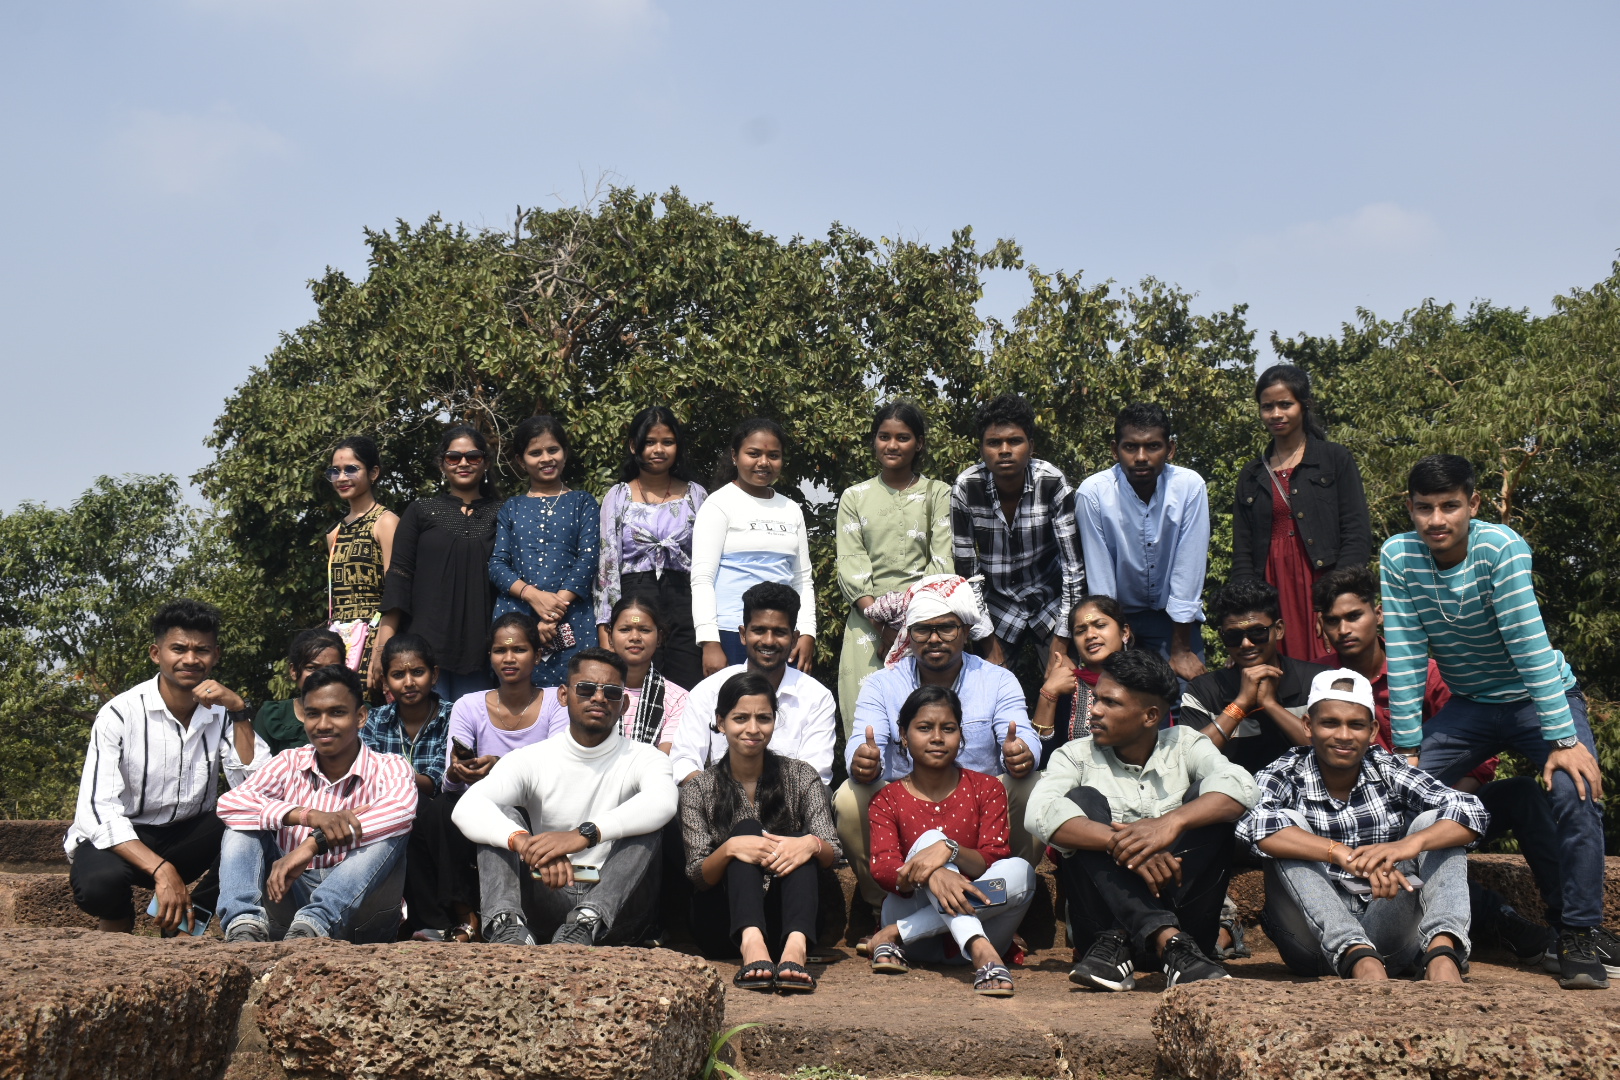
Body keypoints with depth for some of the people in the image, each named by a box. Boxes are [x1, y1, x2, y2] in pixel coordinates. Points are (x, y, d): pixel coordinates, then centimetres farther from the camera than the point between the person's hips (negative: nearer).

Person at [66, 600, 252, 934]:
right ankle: (118, 925, 0)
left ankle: (185, 921, -6)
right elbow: (98, 810, -22)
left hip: (188, 838, 3)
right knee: (98, 882, -37)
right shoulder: (120, 714, -14)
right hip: (121, 840, -3)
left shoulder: (221, 712, -5)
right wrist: (162, 871, -33)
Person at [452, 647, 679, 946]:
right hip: (549, 898, 2)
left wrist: (585, 834, -40)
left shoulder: (643, 758, 2)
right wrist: (524, 841, -37)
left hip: (617, 905, -1)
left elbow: (663, 803, -25)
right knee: (499, 815, -14)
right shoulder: (531, 760, 5)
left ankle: (586, 924, -42)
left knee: (646, 819, -23)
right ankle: (506, 925, -37)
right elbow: (467, 808, -15)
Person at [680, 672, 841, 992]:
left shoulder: (801, 777, 4)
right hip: (725, 925, -1)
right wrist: (729, 848, -27)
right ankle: (750, 944, -49)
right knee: (747, 828, -24)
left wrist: (811, 844, -31)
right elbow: (698, 878, -5)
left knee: (802, 847, -25)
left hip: (788, 917, 1)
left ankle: (795, 946, -50)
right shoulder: (699, 788, 3)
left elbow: (832, 854, -6)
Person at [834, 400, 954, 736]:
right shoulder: (855, 497, 14)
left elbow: (943, 562, 0)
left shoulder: (938, 493, 10)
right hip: (868, 620, 1)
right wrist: (879, 617, -11)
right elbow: (850, 564, 4)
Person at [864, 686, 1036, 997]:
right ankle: (981, 952, -47)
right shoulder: (887, 799, 3)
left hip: (980, 918, 1)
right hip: (915, 928, -1)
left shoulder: (986, 790, 3)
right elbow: (881, 869, -15)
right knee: (929, 837, -25)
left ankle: (895, 936, -31)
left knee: (1021, 870, -27)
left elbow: (994, 861, -11)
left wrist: (950, 851, -34)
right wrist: (932, 874, -38)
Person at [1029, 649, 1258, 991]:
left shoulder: (1184, 745, 6)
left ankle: (1121, 942, -28)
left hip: (1184, 910, 1)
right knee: (1082, 800, -19)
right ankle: (1168, 940, -34)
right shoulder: (1077, 755, 3)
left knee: (1204, 798, -17)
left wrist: (1172, 822, -35)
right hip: (1104, 919, 0)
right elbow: (1040, 813, -19)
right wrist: (1121, 844, -34)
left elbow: (1241, 787, -16)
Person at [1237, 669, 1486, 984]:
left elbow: (1471, 814, -12)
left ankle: (1441, 952, -34)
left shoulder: (1387, 770, 1)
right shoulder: (1286, 776, -5)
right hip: (1317, 940, -2)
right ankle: (1361, 960, -38)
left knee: (1431, 821, -11)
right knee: (1288, 823, -22)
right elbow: (1254, 824, -28)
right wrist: (1346, 856, -40)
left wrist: (1408, 845, -33)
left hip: (1390, 940, 2)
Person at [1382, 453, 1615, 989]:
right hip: (1468, 705, 4)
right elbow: (1405, 657, -15)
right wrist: (1407, 749, -16)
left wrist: (1564, 740, -32)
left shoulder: (1501, 547, -25)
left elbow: (1530, 645, -30)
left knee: (1575, 790, -26)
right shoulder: (1397, 557, -15)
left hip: (1541, 697, -3)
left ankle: (1581, 934, -10)